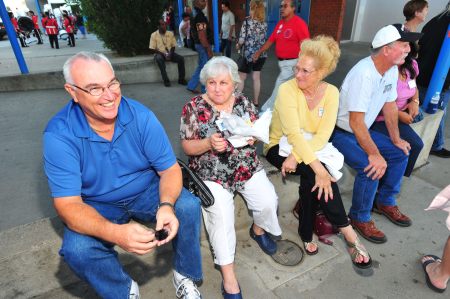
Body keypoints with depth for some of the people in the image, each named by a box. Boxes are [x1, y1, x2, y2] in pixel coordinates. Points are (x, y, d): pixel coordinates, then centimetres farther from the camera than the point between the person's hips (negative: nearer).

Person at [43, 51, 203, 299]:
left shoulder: (141, 116, -17)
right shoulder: (58, 135, -21)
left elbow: (170, 169, -13)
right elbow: (68, 205, -23)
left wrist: (167, 205, -36)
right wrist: (115, 233, -42)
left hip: (147, 193, 1)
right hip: (96, 206, 0)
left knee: (188, 206, -23)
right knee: (77, 250, -27)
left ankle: (184, 275, 5)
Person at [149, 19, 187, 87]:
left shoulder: (170, 33, 3)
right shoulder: (154, 35, -5)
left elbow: (173, 46, 7)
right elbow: (152, 49, -6)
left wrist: (170, 53, -14)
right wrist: (163, 54, -19)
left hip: (170, 53, 3)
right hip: (160, 53, -3)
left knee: (181, 58, -22)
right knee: (159, 59, -37)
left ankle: (181, 79, -13)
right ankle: (166, 80, -33)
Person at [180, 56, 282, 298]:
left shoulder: (244, 102, 4)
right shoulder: (193, 107, -5)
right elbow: (187, 147, -5)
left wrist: (253, 135, -13)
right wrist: (209, 143, -25)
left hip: (247, 167, 4)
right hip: (211, 173, -3)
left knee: (268, 200, -14)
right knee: (221, 211, -26)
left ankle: (258, 229, 22)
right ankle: (228, 273, -9)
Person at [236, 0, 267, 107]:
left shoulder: (247, 22, -12)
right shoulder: (264, 24, 3)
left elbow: (242, 40, -13)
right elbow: (262, 38, 7)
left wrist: (238, 45, 5)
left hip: (249, 54, -5)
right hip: (261, 54, 5)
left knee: (241, 78, 7)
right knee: (256, 78, 11)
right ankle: (256, 101, 18)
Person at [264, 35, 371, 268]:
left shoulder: (331, 92, -6)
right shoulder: (287, 89, -18)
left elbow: (323, 135, -16)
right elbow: (293, 134, -28)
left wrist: (297, 156, -31)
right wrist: (318, 167, -36)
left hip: (310, 149, 4)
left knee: (310, 179, -28)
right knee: (315, 174, -29)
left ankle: (306, 233, -4)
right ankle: (348, 232, -17)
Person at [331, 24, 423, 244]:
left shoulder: (392, 70, 1)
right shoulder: (364, 73, -28)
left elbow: (390, 105, 12)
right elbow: (356, 121, -30)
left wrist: (396, 139, 14)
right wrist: (374, 154, -28)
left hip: (363, 130, 10)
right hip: (341, 132, -9)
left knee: (400, 153, 10)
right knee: (372, 167, -26)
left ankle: (384, 202, 27)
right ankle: (360, 218, -2)